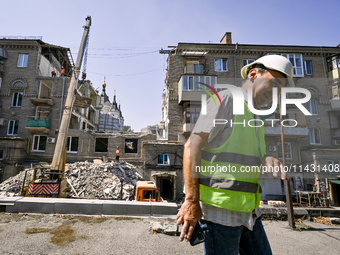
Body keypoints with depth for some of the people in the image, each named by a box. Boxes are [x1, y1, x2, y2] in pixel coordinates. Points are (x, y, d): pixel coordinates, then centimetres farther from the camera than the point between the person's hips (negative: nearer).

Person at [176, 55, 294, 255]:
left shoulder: (253, 119, 19)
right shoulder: (225, 99, -8)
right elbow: (192, 146, -18)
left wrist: (268, 160, -4)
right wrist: (192, 201, -23)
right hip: (220, 208, -9)